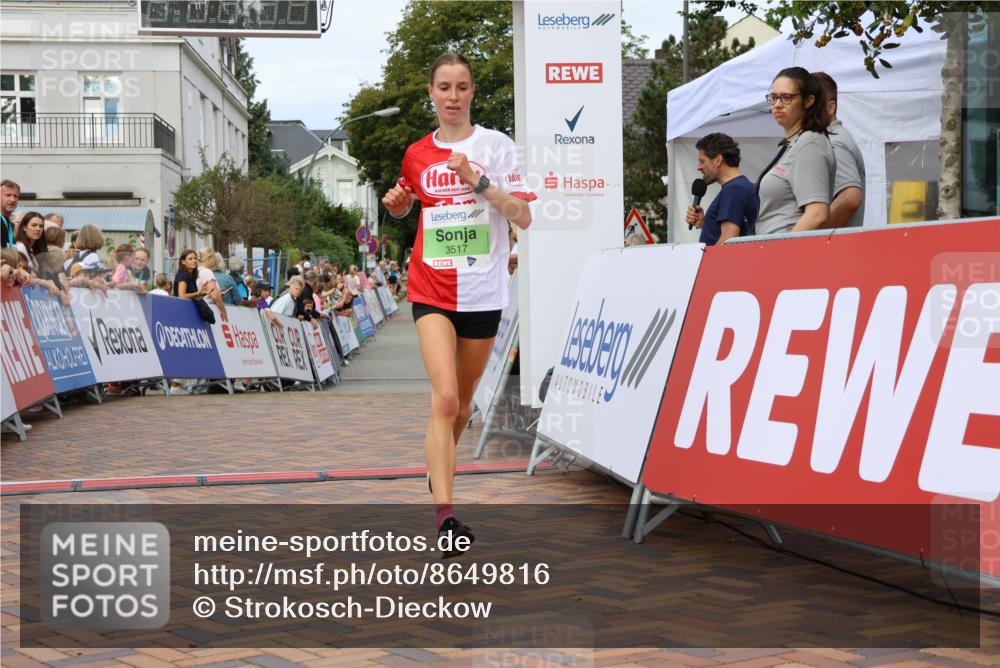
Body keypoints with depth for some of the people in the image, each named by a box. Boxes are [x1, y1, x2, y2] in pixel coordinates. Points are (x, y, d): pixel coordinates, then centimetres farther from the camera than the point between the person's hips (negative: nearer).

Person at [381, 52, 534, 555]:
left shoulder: (496, 146, -2)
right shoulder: (417, 154, 6)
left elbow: (524, 217, -9)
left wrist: (478, 181, -20)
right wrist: (397, 203, 2)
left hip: (482, 291, 0)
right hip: (432, 290, 0)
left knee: (462, 401, 14)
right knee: (444, 398, -17)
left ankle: (440, 467, 44)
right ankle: (445, 516, -21)